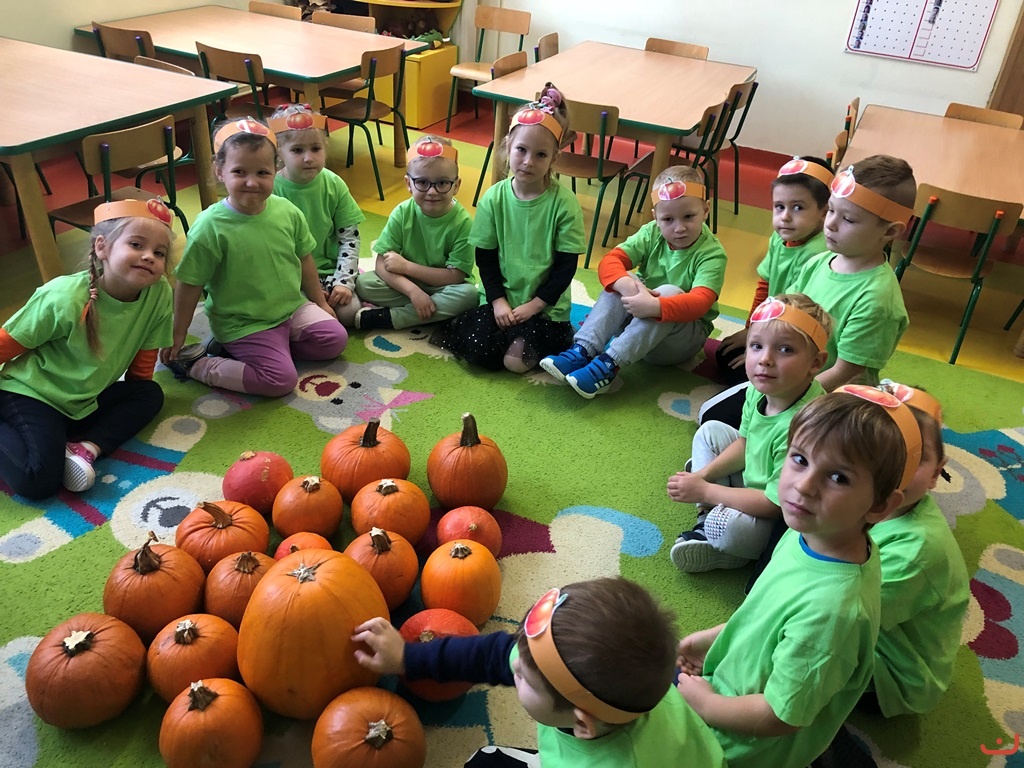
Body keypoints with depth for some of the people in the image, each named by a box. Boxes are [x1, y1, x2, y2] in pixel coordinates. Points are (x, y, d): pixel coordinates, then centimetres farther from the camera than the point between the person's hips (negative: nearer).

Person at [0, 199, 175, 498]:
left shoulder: (159, 294, -13)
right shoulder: (64, 297, -24)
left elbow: (142, 365, 2)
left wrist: (132, 411, 11)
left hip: (86, 403, 7)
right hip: (30, 395, -6)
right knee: (39, 480, -24)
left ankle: (85, 448, -14)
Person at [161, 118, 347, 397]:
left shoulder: (287, 212, -7)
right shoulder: (209, 228, -21)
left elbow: (304, 260, 8)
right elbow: (189, 285, -13)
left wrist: (320, 302, 16)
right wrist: (178, 335, -6)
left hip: (292, 307, 7)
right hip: (242, 323, -6)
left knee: (335, 340, -1)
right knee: (281, 379, -17)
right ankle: (195, 364, 1)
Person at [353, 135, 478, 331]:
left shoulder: (462, 222, -17)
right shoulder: (402, 213, -10)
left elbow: (455, 276, -20)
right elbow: (382, 265, -13)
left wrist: (406, 266, -21)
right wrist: (414, 291, -29)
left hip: (443, 288, -1)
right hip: (406, 285, 2)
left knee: (469, 294, -33)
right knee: (363, 283, -21)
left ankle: (387, 317, -23)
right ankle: (439, 312, -15)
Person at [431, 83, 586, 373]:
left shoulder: (564, 203, -10)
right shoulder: (494, 198, -3)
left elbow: (566, 266, -9)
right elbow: (485, 258, 2)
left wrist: (532, 306, -13)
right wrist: (498, 301, -9)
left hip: (545, 307, -2)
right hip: (500, 300, 2)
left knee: (517, 360, -21)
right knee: (479, 350, -17)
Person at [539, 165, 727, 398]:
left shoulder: (712, 254, -17)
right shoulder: (651, 234, -5)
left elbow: (701, 302, -33)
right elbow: (610, 262, -17)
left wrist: (655, 306, -49)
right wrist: (627, 285, -39)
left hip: (684, 335, -3)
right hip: (638, 325, 4)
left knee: (669, 292, -33)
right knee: (620, 284, -23)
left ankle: (610, 364, -40)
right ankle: (582, 352, -35)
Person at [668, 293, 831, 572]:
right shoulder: (761, 389, -13)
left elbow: (776, 504, -29)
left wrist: (704, 490, -21)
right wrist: (703, 474, -7)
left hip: (786, 520, -8)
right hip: (755, 479, 9)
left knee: (728, 525, -34)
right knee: (710, 431, 10)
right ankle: (708, 518, 5)